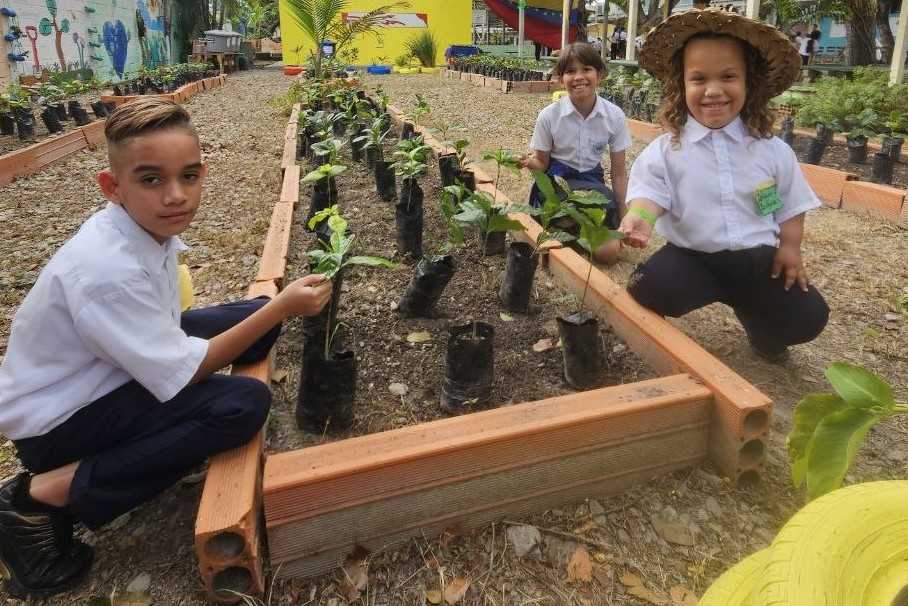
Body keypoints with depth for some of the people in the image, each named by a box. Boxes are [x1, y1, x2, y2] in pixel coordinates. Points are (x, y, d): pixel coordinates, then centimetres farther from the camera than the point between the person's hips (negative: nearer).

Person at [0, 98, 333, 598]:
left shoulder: (146, 222, -9)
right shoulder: (107, 270, -33)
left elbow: (162, 328, 1)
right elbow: (182, 374, -26)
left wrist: (271, 309, -7)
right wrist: (282, 307, -25)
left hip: (102, 371, 8)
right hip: (55, 418, -8)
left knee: (258, 320, -1)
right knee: (244, 404, -26)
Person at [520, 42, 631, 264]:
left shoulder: (614, 116, -9)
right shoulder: (549, 115, -13)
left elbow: (618, 172, -1)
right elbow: (542, 163, -1)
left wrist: (624, 219, -2)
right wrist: (530, 163, -27)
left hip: (592, 180, 2)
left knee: (609, 250, -14)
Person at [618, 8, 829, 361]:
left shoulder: (772, 150, 3)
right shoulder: (665, 150, -5)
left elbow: (791, 205, 12)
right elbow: (650, 191, -13)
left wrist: (789, 246, 4)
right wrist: (640, 217, -34)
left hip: (757, 258, 3)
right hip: (691, 257, -2)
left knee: (807, 318, -6)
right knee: (647, 288, -30)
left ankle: (755, 316, 28)